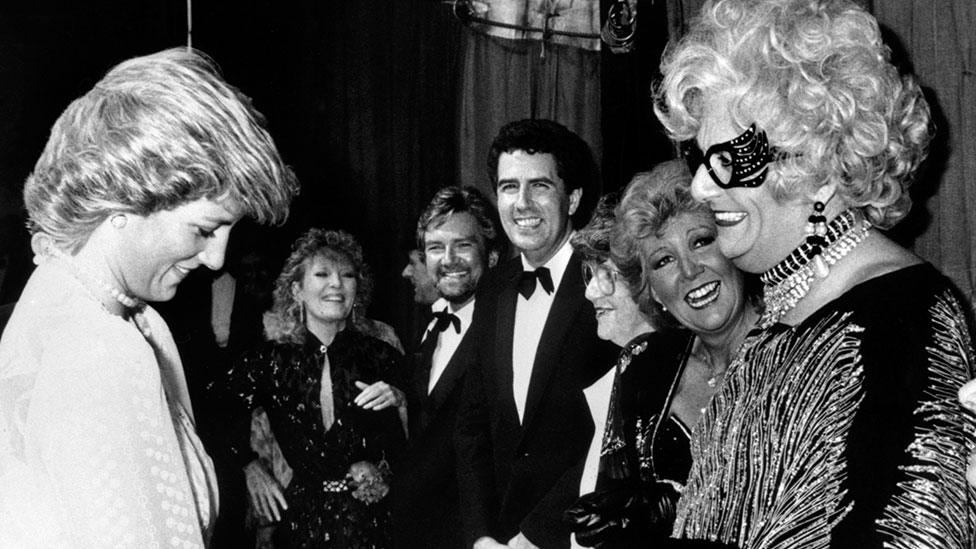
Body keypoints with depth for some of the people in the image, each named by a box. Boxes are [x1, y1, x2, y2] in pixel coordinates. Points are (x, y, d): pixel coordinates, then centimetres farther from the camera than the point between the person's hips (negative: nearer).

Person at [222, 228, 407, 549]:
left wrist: (400, 403, -17)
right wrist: (250, 466, 5)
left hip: (368, 520, 0)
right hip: (299, 519, 0)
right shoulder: (271, 360, -3)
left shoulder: (380, 357, -3)